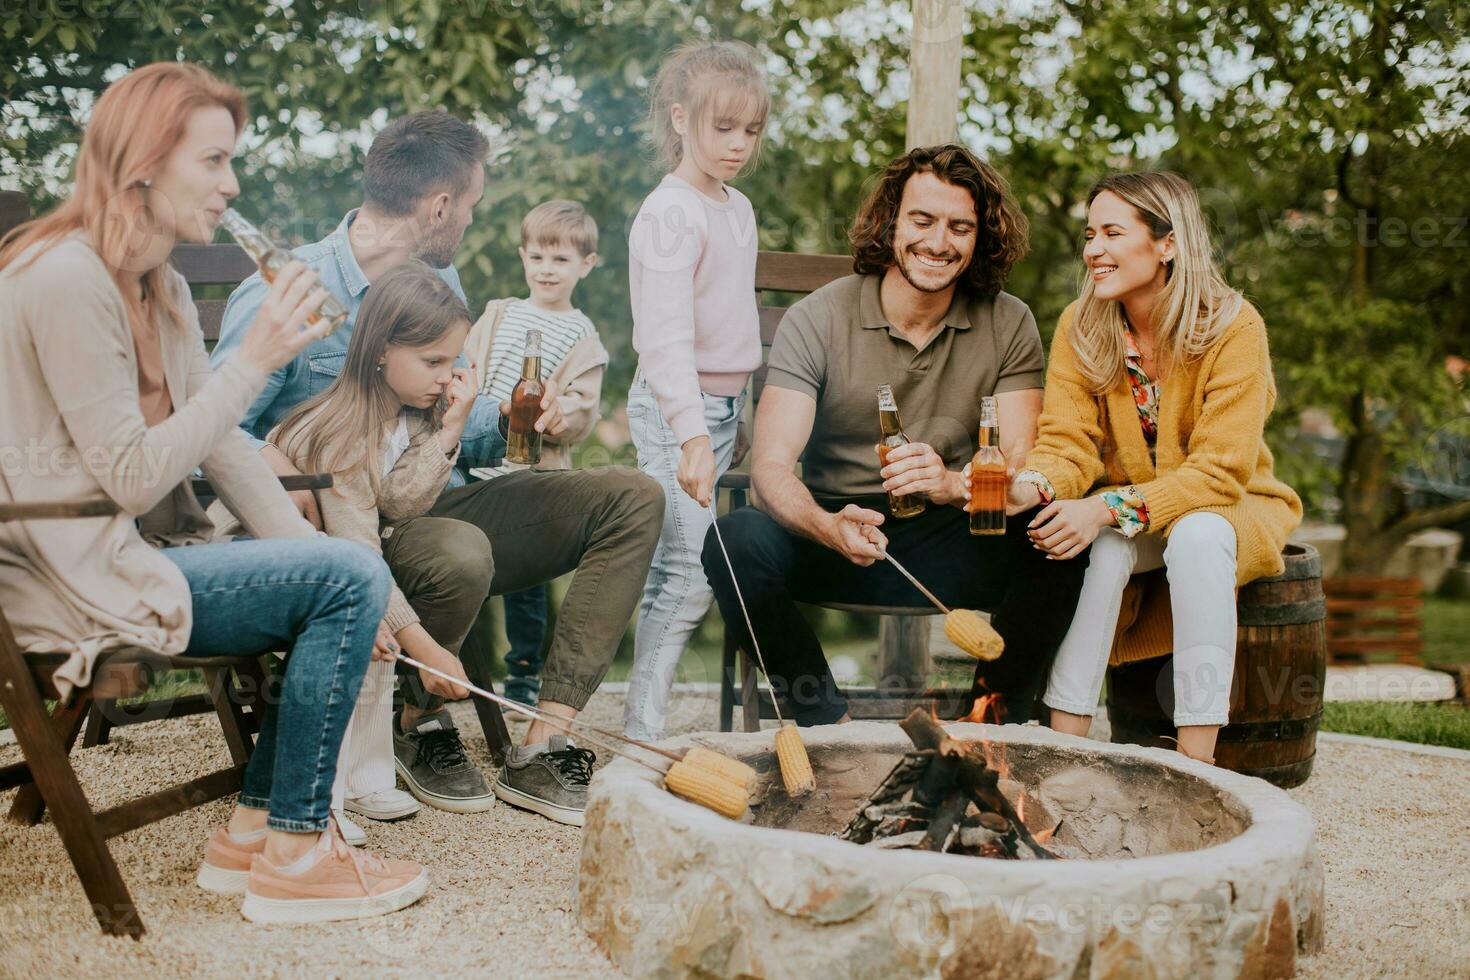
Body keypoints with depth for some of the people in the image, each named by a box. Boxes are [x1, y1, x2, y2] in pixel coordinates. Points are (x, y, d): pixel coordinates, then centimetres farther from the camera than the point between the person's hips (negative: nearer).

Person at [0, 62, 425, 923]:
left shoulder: (163, 287, 12)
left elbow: (223, 447, 7)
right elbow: (132, 477, -22)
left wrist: (322, 564, -2)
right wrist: (257, 358, -22)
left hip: (136, 555, 10)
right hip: (80, 586, -10)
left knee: (339, 579, 6)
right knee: (351, 579, -17)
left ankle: (254, 832, 9)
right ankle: (295, 857, -7)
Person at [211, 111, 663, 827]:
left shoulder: (439, 283, 13)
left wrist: (508, 419, -1)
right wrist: (269, 460, -36)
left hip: (438, 506, 7)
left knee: (632, 498, -7)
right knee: (459, 555, -40)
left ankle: (541, 750, -16)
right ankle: (420, 720, -3)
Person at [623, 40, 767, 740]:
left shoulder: (739, 209, 14)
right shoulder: (670, 214, -14)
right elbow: (666, 335, -24)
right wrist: (693, 433, -34)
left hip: (724, 405, 8)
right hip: (677, 410, -8)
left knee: (677, 576, 7)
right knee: (687, 576, -12)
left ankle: (643, 722, 12)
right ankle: (640, 730, -5)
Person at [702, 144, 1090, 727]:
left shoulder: (1008, 325, 0)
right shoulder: (817, 320, -6)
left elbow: (1021, 464, -7)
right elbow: (771, 467, -15)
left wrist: (953, 483, -32)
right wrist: (828, 526, -38)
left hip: (950, 545, 1)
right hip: (835, 543, -1)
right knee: (737, 540, -31)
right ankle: (832, 728, -16)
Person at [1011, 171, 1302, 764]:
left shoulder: (1233, 326, -18)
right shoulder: (1080, 326, -7)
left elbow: (1220, 471, -23)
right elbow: (1067, 442, -11)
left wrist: (1111, 507, -36)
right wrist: (1032, 487, -36)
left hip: (1226, 509, -2)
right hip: (1125, 519, 2)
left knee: (1197, 536, -36)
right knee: (1101, 547, -32)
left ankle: (1195, 763, -33)